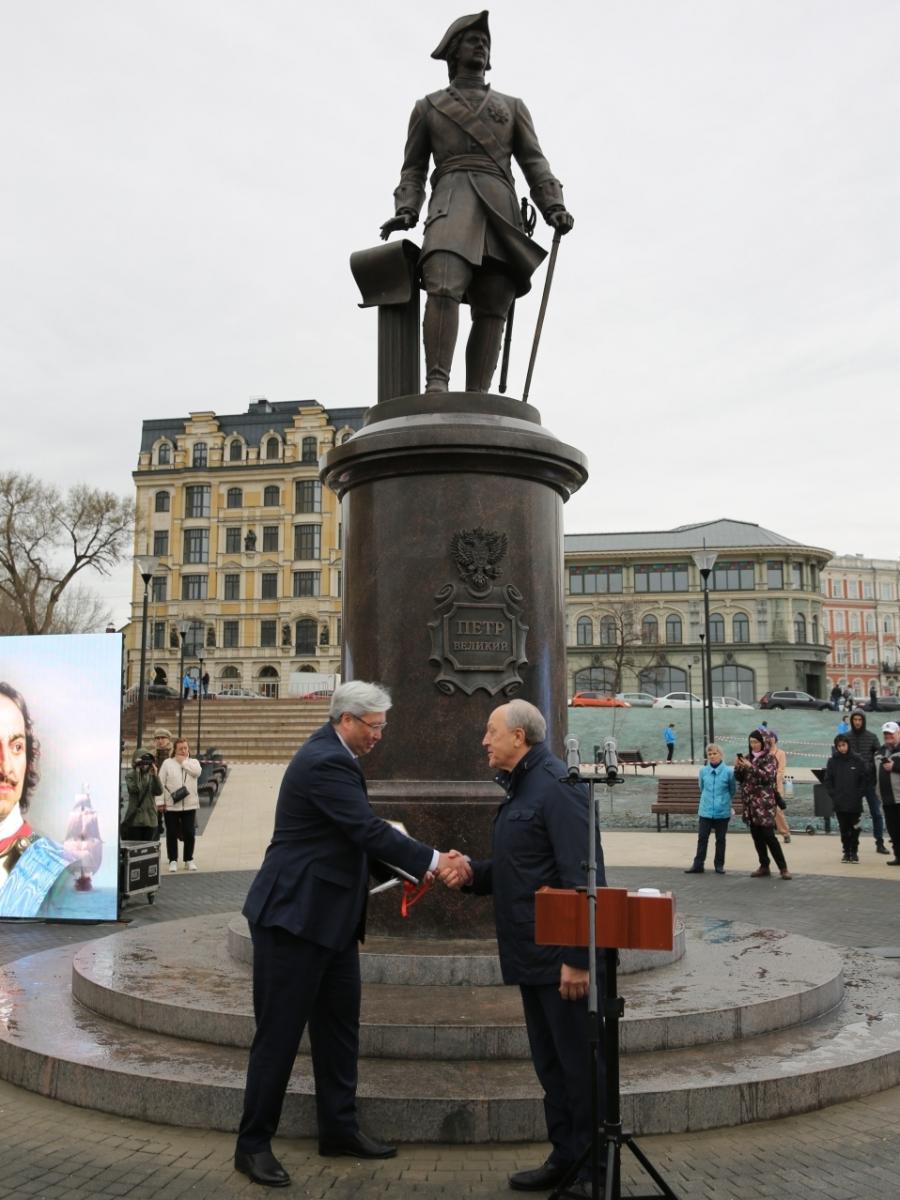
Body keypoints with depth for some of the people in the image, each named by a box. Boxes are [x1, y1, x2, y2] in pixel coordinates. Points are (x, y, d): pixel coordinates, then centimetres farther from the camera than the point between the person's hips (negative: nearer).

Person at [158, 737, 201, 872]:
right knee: (172, 834, 5)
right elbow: (161, 783, -1)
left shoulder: (193, 762, 8)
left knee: (189, 834, 4)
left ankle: (189, 860, 17)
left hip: (189, 805, 1)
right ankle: (173, 860, 15)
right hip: (171, 805, -1)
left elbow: (197, 772, -15)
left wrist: (184, 762, -8)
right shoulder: (167, 763, 3)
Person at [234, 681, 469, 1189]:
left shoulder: (334, 757, 11)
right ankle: (254, 1144, 14)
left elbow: (361, 828, 15)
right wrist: (434, 861, -20)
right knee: (279, 1032, 1)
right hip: (294, 916, -10)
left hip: (329, 917, 11)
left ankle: (340, 1128, 29)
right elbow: (368, 831, -25)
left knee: (340, 1024, 16)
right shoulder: (325, 762, -22)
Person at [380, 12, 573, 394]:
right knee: (443, 288, -29)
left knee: (491, 309, -12)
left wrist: (554, 209, -6)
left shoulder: (512, 107, 27)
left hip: (500, 209, 2)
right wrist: (405, 214, -4)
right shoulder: (427, 107, 24)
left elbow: (534, 165, 14)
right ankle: (436, 389, -38)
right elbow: (413, 172, 17)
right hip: (452, 201, -2)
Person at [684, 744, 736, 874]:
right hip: (705, 811, 2)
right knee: (702, 838, 3)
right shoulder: (703, 771, -1)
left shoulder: (728, 771, -10)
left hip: (722, 811, -2)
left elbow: (733, 791, 5)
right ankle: (698, 864, 9)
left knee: (720, 839, 10)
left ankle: (719, 864, 20)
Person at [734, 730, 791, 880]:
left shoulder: (769, 758, -3)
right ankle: (764, 866, 16)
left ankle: (783, 867, -2)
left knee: (768, 835, -9)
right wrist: (737, 767, -7)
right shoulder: (747, 757, 12)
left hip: (764, 802, -5)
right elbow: (739, 778, 12)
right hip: (750, 802, 5)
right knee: (756, 836, 8)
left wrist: (751, 767, -22)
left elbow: (768, 776, -16)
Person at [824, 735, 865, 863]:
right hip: (839, 803, 1)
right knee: (844, 829, 5)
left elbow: (864, 779, 1)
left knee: (854, 828, 4)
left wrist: (859, 795, -5)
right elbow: (828, 780, 3)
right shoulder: (832, 761, 1)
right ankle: (846, 852, 13)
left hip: (855, 803, -1)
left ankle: (854, 852, 14)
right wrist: (834, 795, -5)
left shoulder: (857, 760, -1)